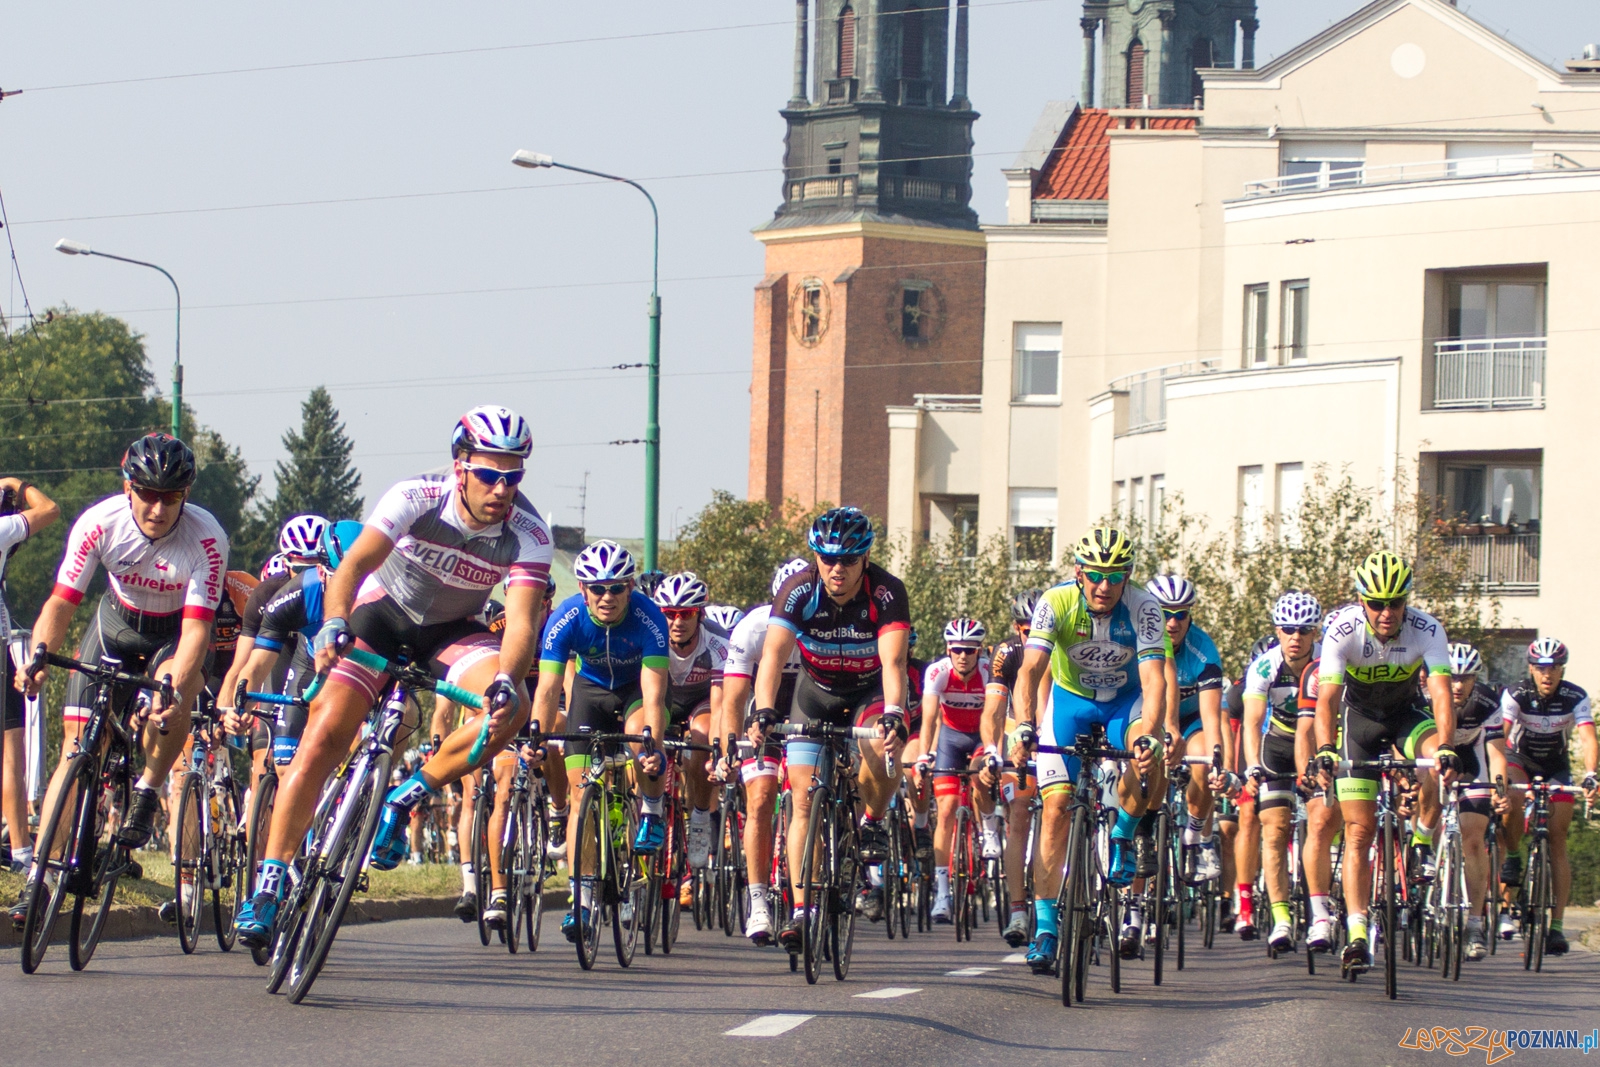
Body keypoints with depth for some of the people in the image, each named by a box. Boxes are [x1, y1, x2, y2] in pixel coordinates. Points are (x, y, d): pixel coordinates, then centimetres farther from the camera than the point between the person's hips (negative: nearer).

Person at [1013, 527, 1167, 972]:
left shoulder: (1143, 608, -26)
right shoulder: (1056, 603, -25)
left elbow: (1154, 680, -34)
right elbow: (1030, 672, -32)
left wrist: (1148, 736, -51)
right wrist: (1024, 727, -49)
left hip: (1126, 699, -1)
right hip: (1071, 698, 1)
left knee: (1150, 761, -33)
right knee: (1056, 806, -11)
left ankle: (1126, 831, -3)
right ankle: (1045, 924, -5)